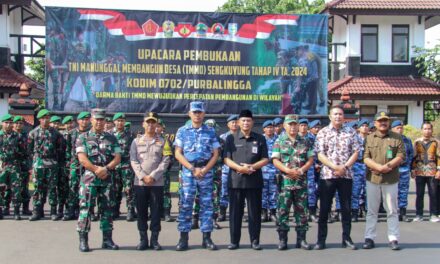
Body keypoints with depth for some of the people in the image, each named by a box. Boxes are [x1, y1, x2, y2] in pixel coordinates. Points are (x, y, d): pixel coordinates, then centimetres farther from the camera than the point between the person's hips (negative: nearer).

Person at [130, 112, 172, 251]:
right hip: (140, 182, 1)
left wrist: (153, 176, -11)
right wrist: (143, 176, -12)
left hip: (157, 182, -1)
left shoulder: (163, 141, 6)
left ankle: (154, 239, 9)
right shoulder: (136, 141, 9)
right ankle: (143, 239, 12)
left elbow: (165, 161, -2)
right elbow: (133, 161, 0)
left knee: (156, 211, 1)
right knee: (141, 211, 4)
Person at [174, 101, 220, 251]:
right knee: (186, 204, -3)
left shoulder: (210, 132, 7)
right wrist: (193, 169, -9)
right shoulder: (182, 131, 5)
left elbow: (215, 154, 5)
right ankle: (183, 238, 0)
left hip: (206, 171, 1)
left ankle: (207, 237, 8)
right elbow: (178, 154, 1)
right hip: (188, 171, -1)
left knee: (206, 204, 3)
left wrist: (204, 170, -9)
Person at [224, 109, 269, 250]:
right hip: (235, 180, 0)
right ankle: (234, 241, 10)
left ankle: (255, 241, 11)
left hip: (255, 180, 0)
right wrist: (240, 168, -16)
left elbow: (265, 159, 5)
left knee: (255, 212, 3)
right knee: (235, 212, 3)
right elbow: (226, 159, 1)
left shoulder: (260, 139, 8)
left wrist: (252, 167, -13)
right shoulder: (231, 138, 7)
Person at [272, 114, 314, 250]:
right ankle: (282, 239, 6)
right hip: (285, 181, -2)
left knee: (302, 211, 5)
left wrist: (301, 170, -12)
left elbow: (311, 160, 5)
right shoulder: (279, 141, 4)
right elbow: (275, 161, -3)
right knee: (283, 210, -1)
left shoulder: (305, 142, 8)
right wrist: (288, 170, -17)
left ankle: (301, 239, 12)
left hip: (301, 181, 2)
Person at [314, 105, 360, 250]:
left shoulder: (351, 132, 5)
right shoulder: (323, 133, 1)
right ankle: (321, 239, 10)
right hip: (327, 175, -1)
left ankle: (346, 238, 17)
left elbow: (355, 152, 2)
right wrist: (335, 167, -16)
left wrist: (345, 166, -12)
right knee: (324, 208, 2)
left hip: (346, 175, 1)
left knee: (346, 208, 7)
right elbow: (320, 155, -5)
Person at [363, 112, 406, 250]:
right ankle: (369, 238, 12)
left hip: (391, 179, -1)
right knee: (372, 210, 6)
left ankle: (393, 239, 9)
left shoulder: (397, 138, 5)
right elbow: (365, 158, -2)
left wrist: (388, 166, -17)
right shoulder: (369, 138, 7)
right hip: (373, 178, 1)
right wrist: (379, 167, -17)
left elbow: (401, 156, -2)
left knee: (392, 210, 3)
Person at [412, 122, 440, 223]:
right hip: (420, 172, 1)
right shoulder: (417, 142, 8)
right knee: (419, 194, 4)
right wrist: (413, 169, 4)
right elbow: (414, 156, 9)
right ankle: (419, 215, 10)